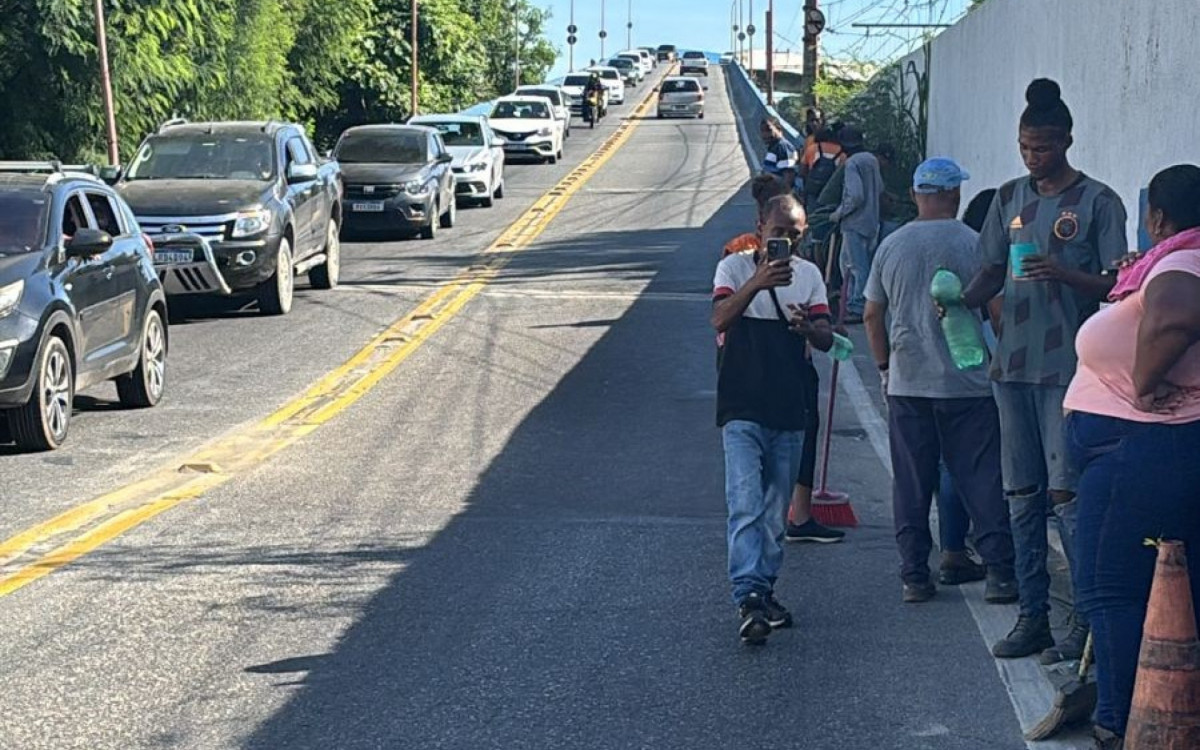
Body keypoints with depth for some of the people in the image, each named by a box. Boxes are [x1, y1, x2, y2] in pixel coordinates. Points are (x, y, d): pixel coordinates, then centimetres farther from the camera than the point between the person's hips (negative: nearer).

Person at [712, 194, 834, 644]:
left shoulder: (809, 274, 11)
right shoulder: (735, 267, -1)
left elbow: (826, 340, 4)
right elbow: (720, 320, -18)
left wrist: (808, 327, -20)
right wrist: (757, 283, -34)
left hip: (789, 411, 4)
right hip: (743, 410, -4)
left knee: (776, 511, 11)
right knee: (746, 507, -14)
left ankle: (765, 591, 22)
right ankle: (747, 597, -20)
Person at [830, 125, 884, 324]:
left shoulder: (852, 163, -17)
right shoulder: (872, 159, 7)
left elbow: (855, 196, -23)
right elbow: (880, 189, 16)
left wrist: (838, 214, -12)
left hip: (855, 222, -8)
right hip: (871, 220, 8)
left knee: (858, 266, -3)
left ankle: (858, 309, 0)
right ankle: (853, 302, 21)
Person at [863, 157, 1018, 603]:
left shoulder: (892, 246, 4)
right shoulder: (974, 245, -6)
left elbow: (872, 315, 10)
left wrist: (885, 366, 20)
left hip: (906, 383, 3)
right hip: (967, 383, -3)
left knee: (911, 483, 8)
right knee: (981, 480, 2)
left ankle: (914, 575, 9)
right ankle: (1000, 573, 1)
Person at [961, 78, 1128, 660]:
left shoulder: (1098, 202, -3)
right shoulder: (1011, 198, 12)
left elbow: (1114, 286, -6)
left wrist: (1063, 274, -23)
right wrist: (964, 300, -2)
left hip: (1069, 367, -6)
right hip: (1013, 363, 6)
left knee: (1066, 493, -9)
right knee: (1022, 494, 8)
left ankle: (1090, 619, 0)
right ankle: (1033, 616, 15)